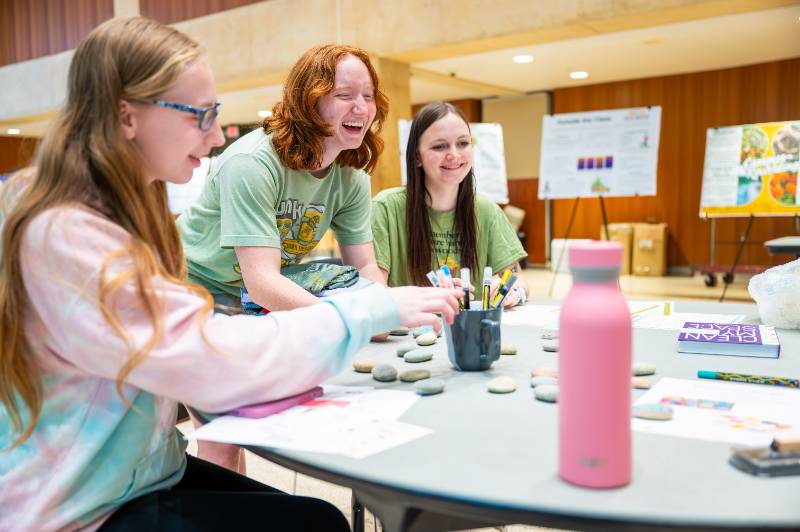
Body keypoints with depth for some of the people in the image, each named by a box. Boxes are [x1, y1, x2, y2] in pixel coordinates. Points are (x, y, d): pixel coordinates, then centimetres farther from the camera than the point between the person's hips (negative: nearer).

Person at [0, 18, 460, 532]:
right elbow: (214, 357, -30)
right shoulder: (64, 236, -26)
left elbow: (177, 343, 3)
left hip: (137, 470, 8)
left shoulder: (118, 209, 5)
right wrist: (373, 308, -23)